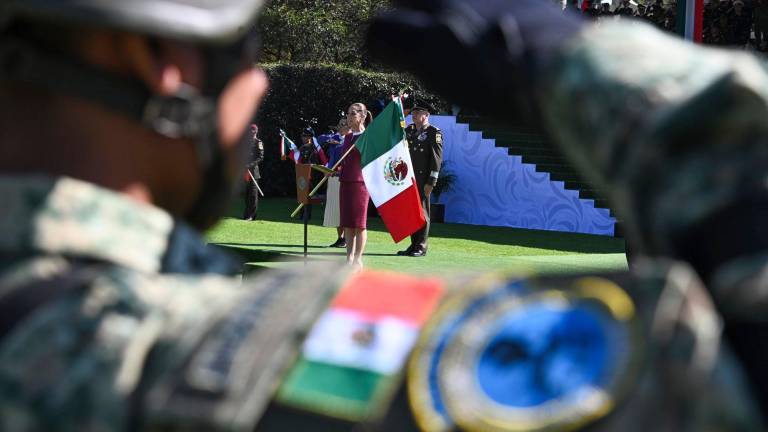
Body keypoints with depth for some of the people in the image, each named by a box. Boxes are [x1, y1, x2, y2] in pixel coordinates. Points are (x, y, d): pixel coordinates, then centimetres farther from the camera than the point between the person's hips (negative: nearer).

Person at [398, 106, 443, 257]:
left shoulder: (434, 133, -5)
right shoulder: (410, 130, 16)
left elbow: (436, 158, -10)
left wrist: (431, 182, -14)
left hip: (423, 180, -7)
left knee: (422, 211, -3)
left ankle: (421, 247, 1)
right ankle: (414, 245, 16)